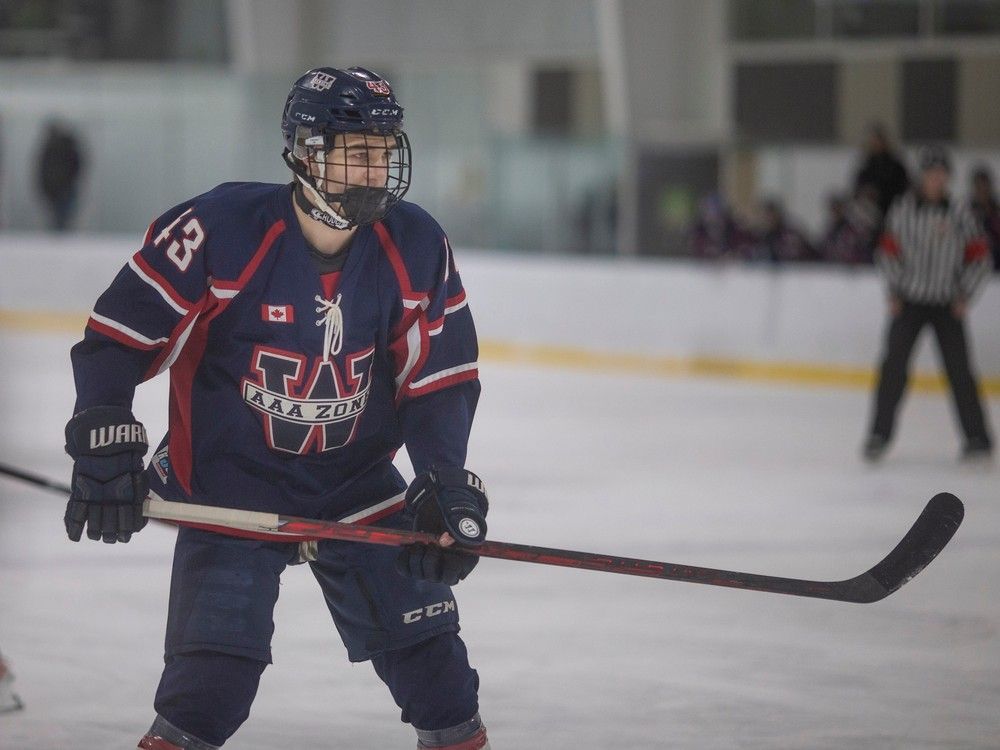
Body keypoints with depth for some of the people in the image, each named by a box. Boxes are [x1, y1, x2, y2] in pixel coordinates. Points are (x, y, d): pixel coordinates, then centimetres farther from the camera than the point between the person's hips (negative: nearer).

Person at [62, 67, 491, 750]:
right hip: (231, 483, -4)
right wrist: (104, 444, -19)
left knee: (426, 641, 6)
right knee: (216, 667, -14)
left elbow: (441, 377, -1)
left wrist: (446, 480, -12)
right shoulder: (222, 230, -20)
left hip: (358, 481, 4)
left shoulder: (417, 247, -8)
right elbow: (120, 333, -14)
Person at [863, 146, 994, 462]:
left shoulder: (959, 216, -1)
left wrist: (964, 296, -2)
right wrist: (894, 292, 0)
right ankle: (880, 433, -1)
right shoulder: (903, 210, -1)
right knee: (894, 366, -9)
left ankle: (977, 436, 5)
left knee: (959, 370, -3)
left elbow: (979, 258, 5)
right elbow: (889, 252, 6)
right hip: (909, 302, 0)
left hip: (947, 306, 0)